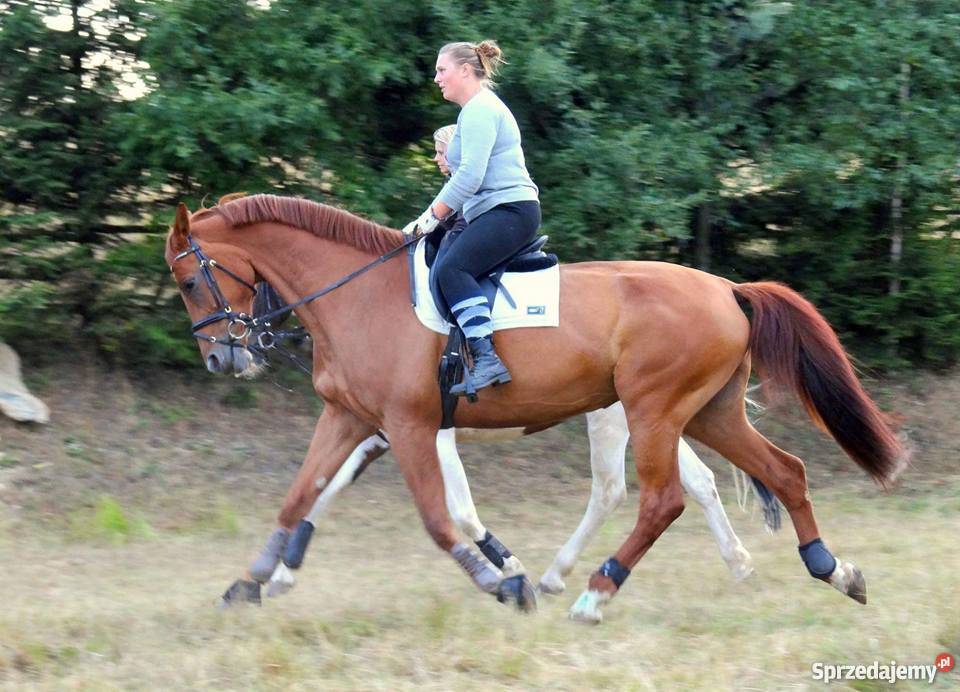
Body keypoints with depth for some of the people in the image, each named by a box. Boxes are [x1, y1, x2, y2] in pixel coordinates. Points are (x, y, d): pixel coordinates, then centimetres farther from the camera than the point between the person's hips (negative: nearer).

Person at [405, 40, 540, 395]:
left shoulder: (480, 110, -10)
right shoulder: (478, 109, 23)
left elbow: (470, 177, -19)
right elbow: (468, 176, 27)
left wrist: (432, 217, -14)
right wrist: (432, 217, 20)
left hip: (509, 210, -12)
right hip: (495, 212, 12)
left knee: (451, 269, -28)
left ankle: (487, 359, -37)